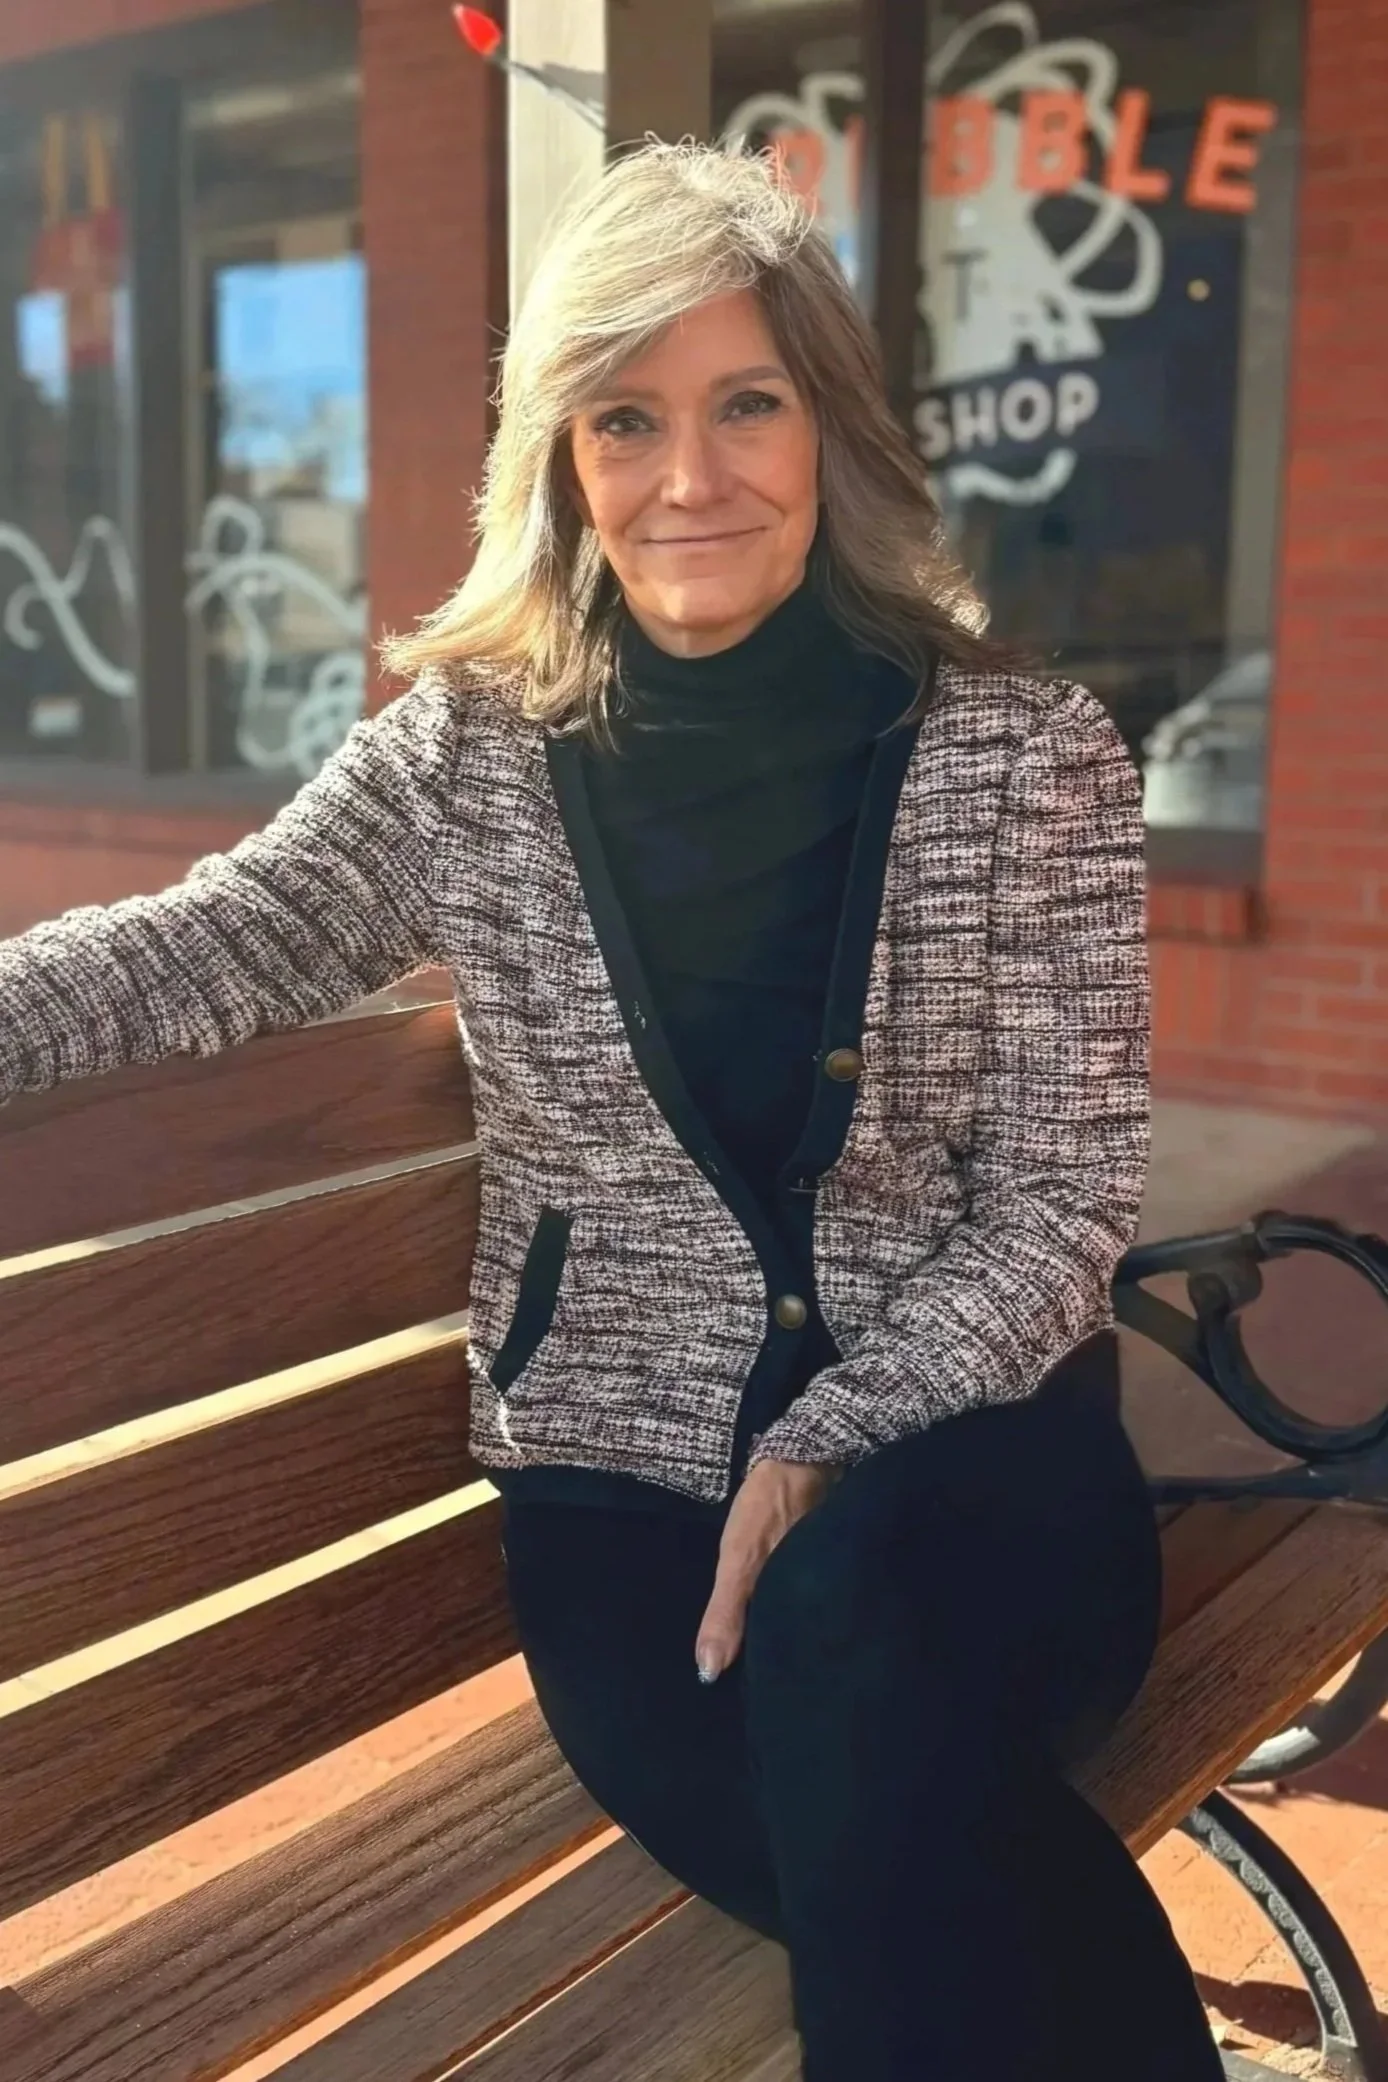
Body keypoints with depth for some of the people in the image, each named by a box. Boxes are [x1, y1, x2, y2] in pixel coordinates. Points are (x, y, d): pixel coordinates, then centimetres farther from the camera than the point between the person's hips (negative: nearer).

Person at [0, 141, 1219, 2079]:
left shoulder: (1028, 756, -3)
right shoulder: (474, 750, 2)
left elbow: (1058, 1207, -5)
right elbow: (202, 949, -9)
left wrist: (830, 1449, -18)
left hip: (965, 1444, 0)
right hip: (622, 1476, 1)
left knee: (850, 1613, -33)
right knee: (904, 1874, -26)